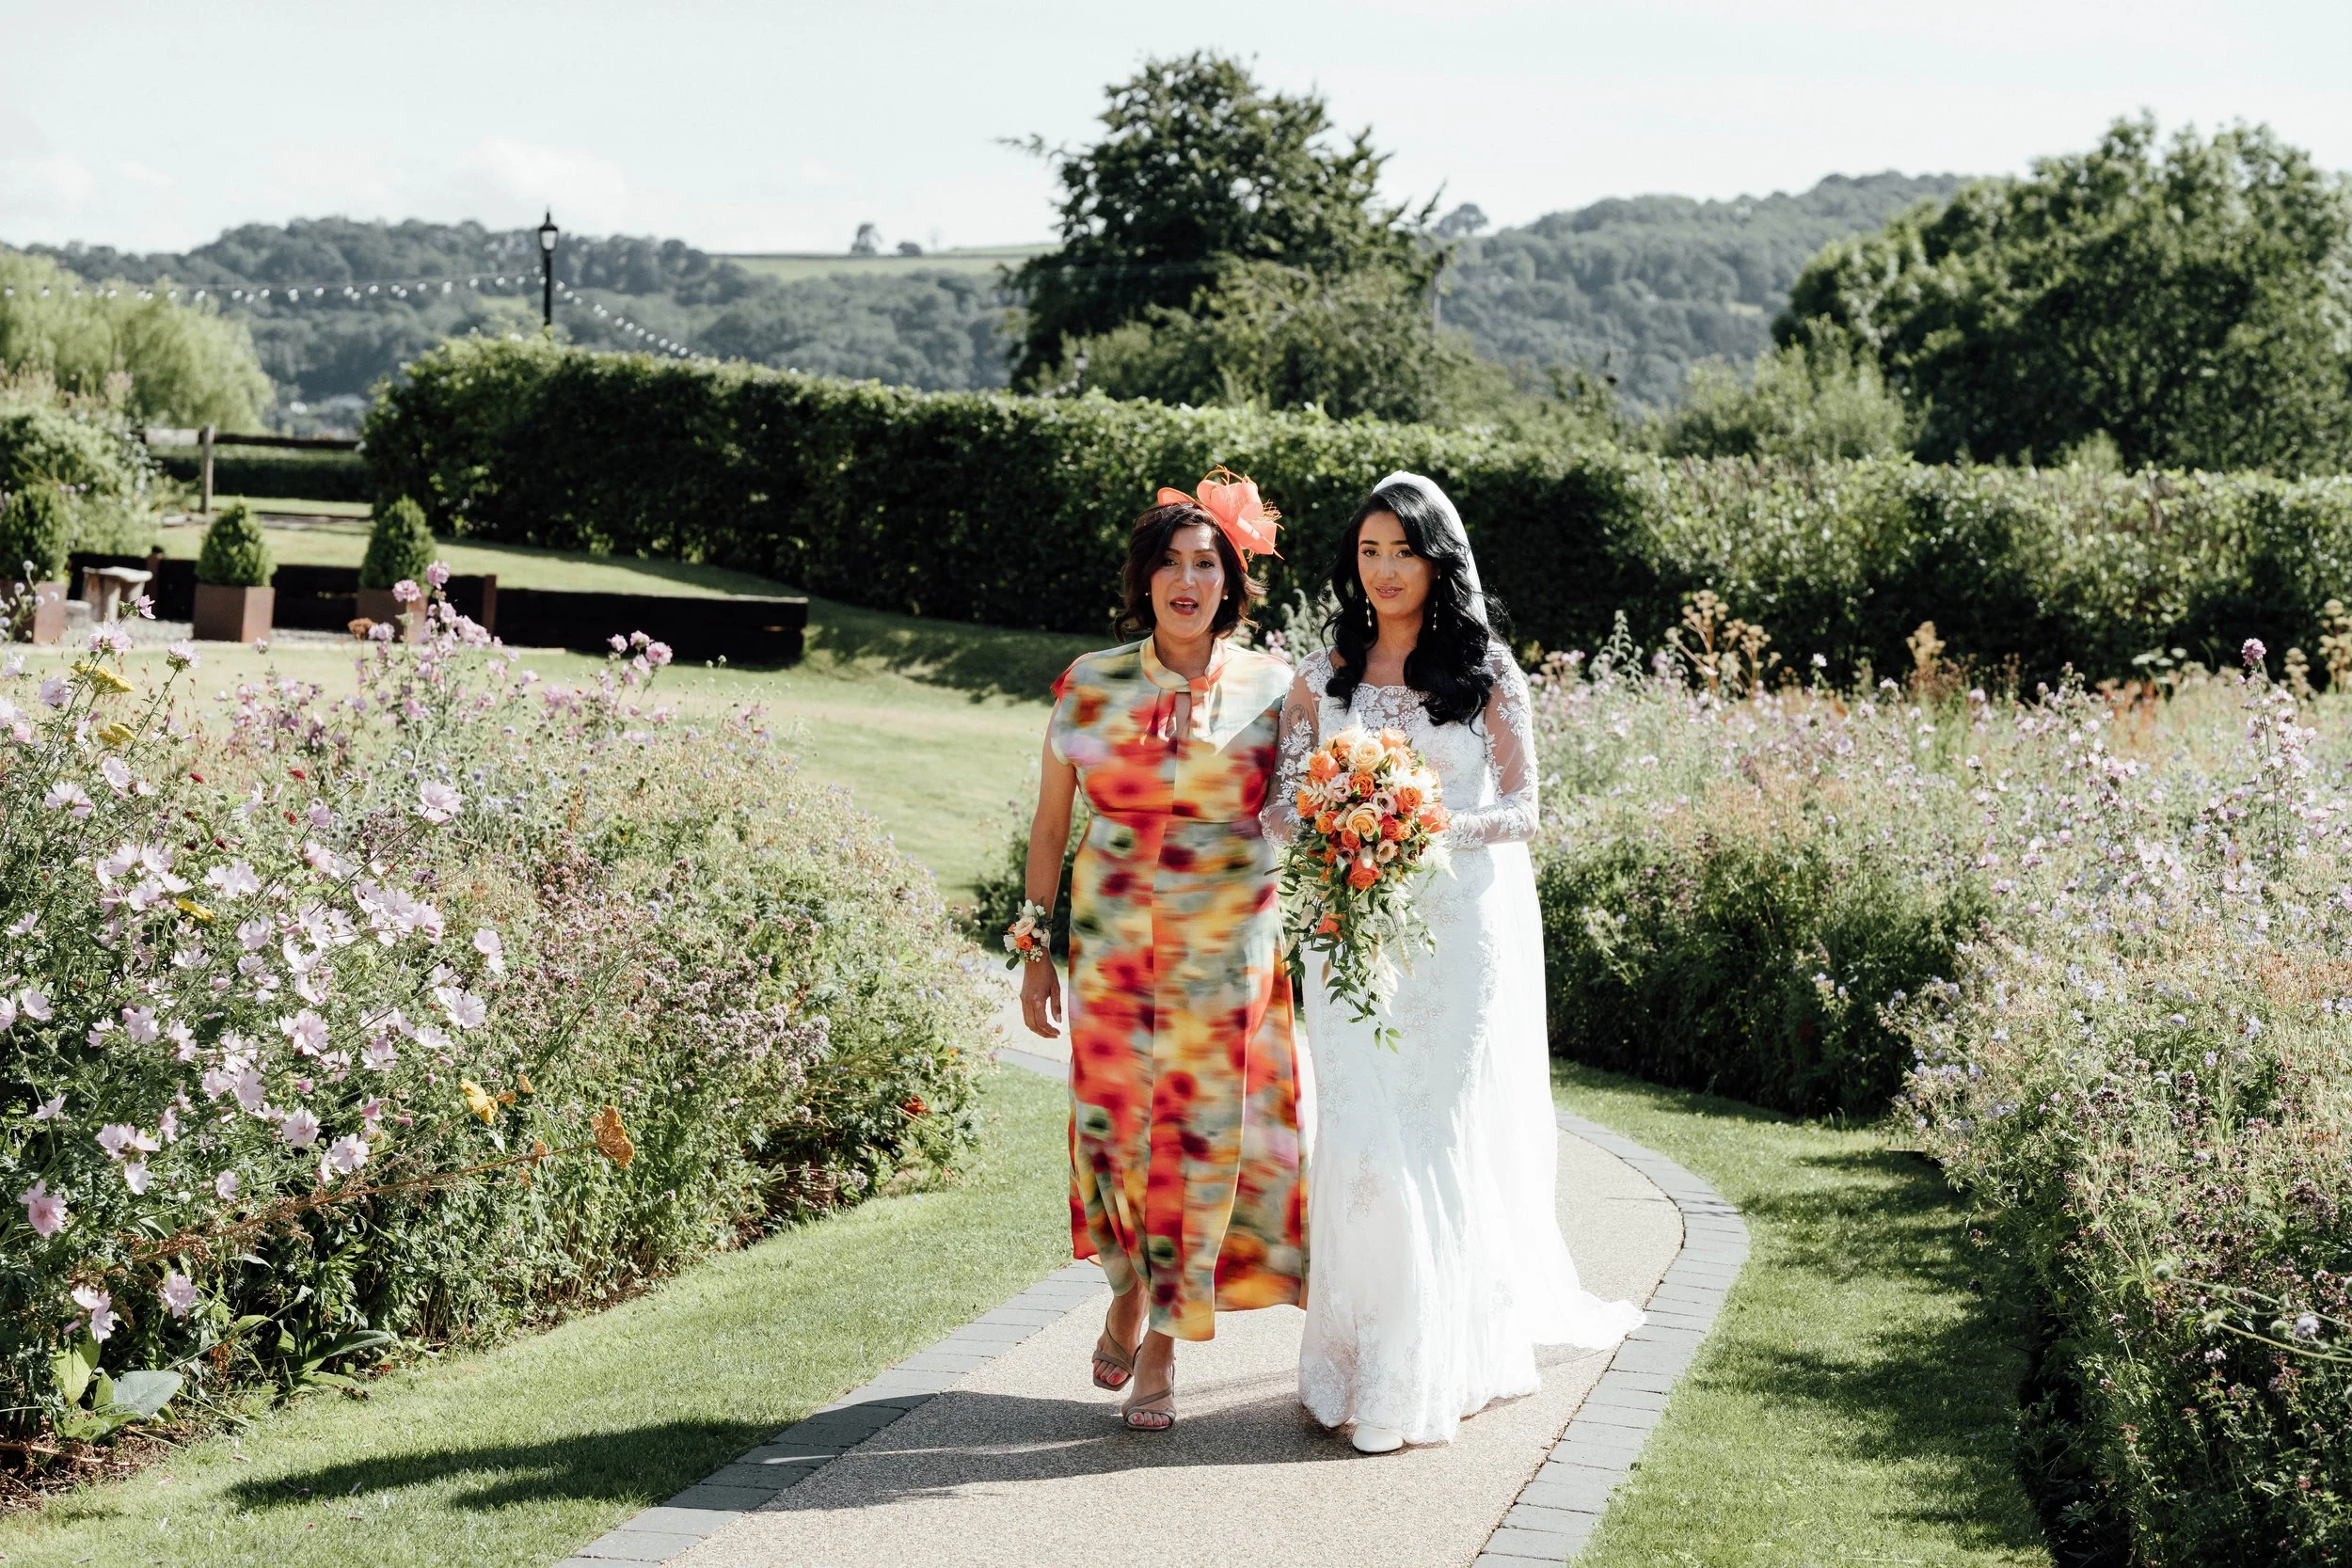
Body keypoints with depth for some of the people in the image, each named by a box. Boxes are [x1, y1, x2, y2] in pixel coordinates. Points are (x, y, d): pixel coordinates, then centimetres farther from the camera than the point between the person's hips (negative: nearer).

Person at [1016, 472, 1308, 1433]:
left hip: (1226, 953, -1)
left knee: (1203, 1135, -1)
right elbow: (1049, 824, 6)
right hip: (1112, 947, 1)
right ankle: (1129, 1290, 32)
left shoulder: (1271, 689, -1)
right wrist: (1035, 953, 4)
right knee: (1116, 1124, 4)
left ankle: (1165, 1339, 12)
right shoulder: (1093, 686, 0)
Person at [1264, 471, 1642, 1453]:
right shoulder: (1323, 675, 10)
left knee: (1443, 1131, -3)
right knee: (1363, 1135, -4)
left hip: (1462, 921, -2)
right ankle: (1359, 1359, 5)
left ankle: (1438, 1365, 8)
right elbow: (1281, 804, 5)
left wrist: (1430, 825, -21)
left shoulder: (1487, 669, 3)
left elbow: (1521, 810, -3)